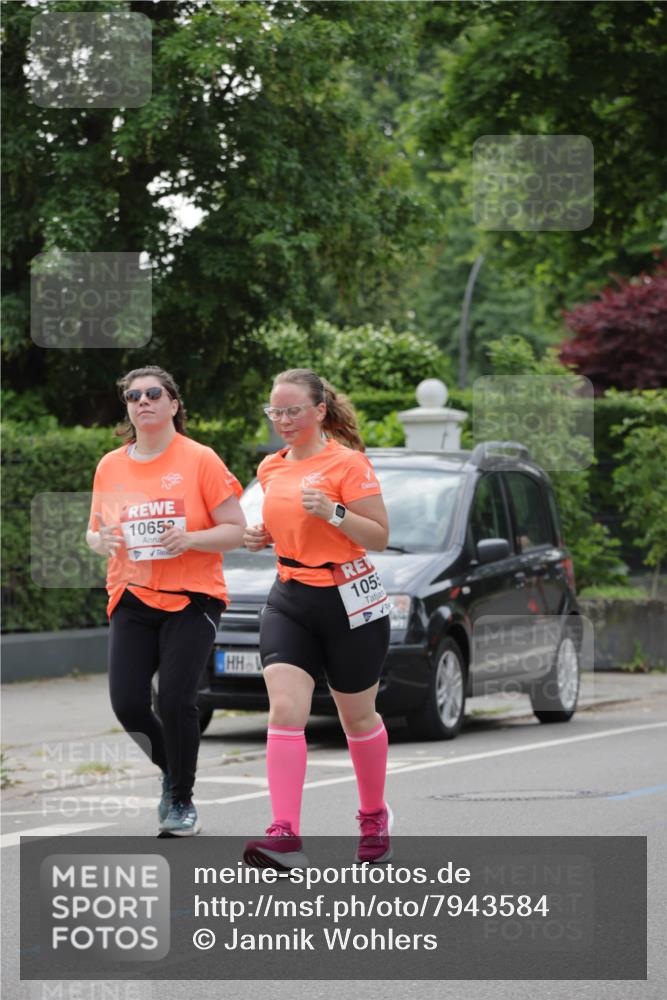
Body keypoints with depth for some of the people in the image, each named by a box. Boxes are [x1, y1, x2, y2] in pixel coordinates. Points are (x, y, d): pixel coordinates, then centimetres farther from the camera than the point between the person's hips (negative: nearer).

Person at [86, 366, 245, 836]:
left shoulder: (200, 460, -4)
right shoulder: (111, 466, 8)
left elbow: (236, 530, -4)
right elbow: (95, 531, 18)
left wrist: (190, 538, -22)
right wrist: (102, 541, -6)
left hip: (192, 599, -4)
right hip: (133, 599, 4)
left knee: (176, 700, -14)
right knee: (128, 704, -6)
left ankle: (182, 800, 5)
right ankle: (172, 770, 24)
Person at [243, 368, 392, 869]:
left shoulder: (348, 463, -9)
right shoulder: (271, 468, 10)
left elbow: (379, 537, -11)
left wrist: (333, 512, -25)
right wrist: (262, 536, 5)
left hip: (349, 599, -4)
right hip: (290, 599, 5)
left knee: (358, 717, 10)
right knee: (285, 711, -14)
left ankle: (375, 817, 33)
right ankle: (286, 836, -23)